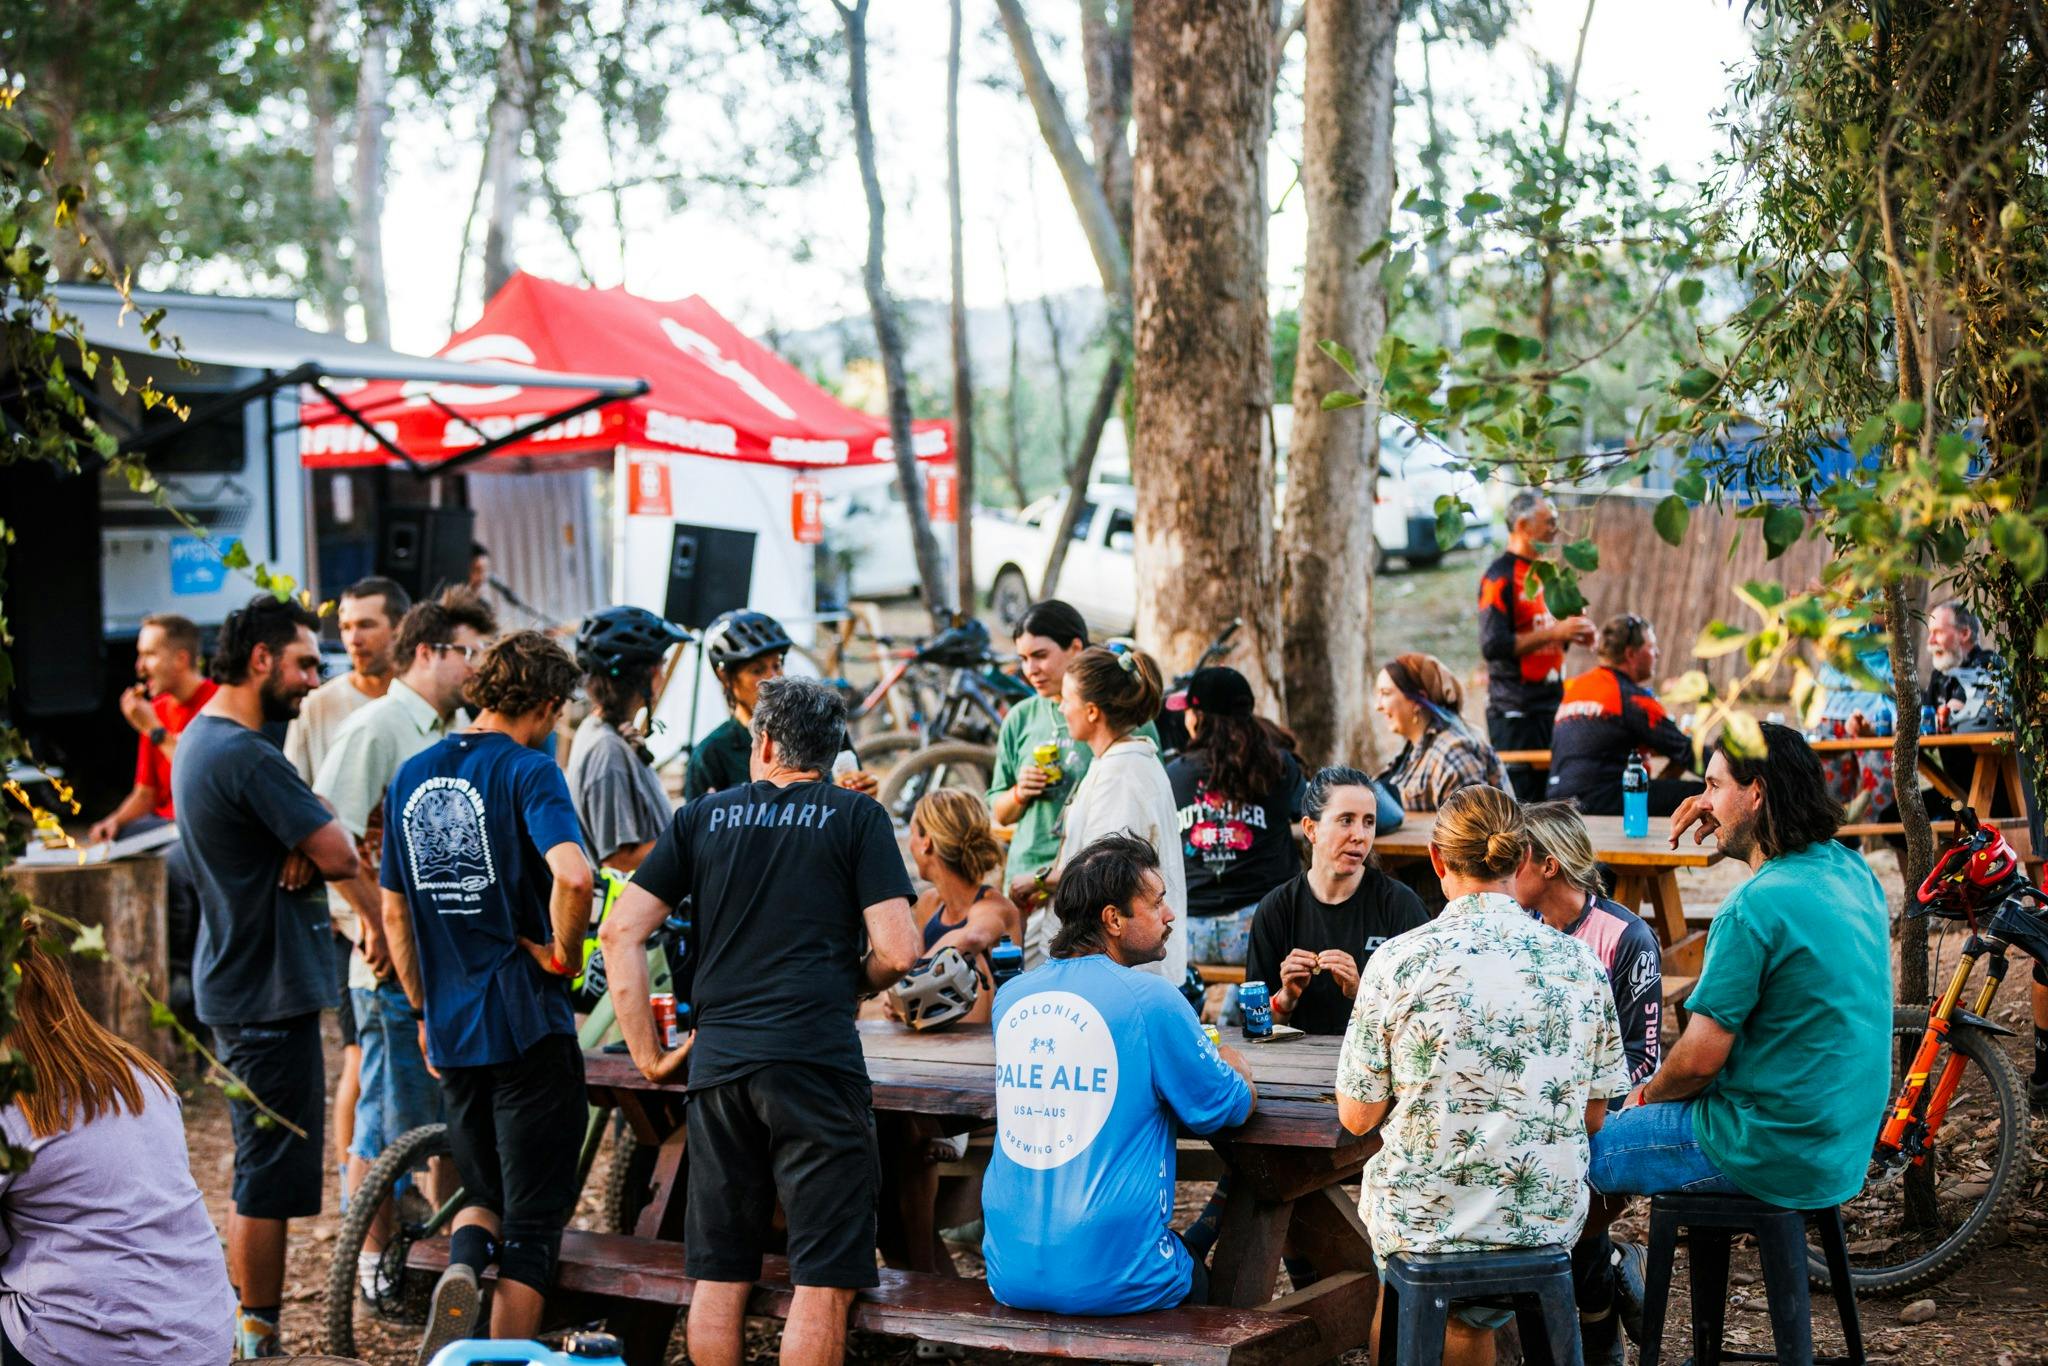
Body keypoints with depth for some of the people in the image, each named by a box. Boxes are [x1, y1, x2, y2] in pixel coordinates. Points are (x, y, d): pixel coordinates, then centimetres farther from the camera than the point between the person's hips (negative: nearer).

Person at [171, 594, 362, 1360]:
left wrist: (301, 852, -9)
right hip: (269, 992, -11)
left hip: (235, 977, 11)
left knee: (263, 1173, 19)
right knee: (270, 1180, -3)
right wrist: (312, 855, -3)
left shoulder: (199, 739, 13)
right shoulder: (247, 756, -22)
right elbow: (340, 856, -23)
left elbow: (311, 840, 12)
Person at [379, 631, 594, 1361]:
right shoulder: (528, 771, -11)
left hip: (450, 1029, 6)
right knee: (533, 1221, 4)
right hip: (529, 1025, -6)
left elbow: (393, 909, 15)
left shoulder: (411, 775, 9)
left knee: (484, 1188, 21)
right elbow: (573, 875, -29)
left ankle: (460, 1269, -8)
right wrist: (561, 952, -11)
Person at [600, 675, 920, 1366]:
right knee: (823, 1281, 0)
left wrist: (648, 1054, 11)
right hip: (818, 1061, -4)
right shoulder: (856, 816, 5)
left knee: (719, 1277, 12)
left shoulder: (703, 816, 13)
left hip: (718, 1062, 4)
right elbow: (897, 950, -5)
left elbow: (620, 932, 7)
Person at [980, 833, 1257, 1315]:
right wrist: (1228, 1060, 23)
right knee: (1199, 1277, 27)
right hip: (1114, 1281, -5)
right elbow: (1234, 1106, 0)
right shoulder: (1150, 1000, -12)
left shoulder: (1010, 996, 5)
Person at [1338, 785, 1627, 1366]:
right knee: (1470, 1316, 32)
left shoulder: (1397, 960, -11)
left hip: (1422, 1219, -2)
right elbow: (1594, 1116, 6)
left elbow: (1357, 1116, -5)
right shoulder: (1580, 963, -3)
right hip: (1549, 1223, 2)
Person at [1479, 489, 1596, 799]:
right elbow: (1493, 645, -20)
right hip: (1515, 711, -8)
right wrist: (1554, 633, -20)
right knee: (1520, 801, -8)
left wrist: (1571, 635, 6)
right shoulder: (1499, 577, -11)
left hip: (1551, 702, 8)